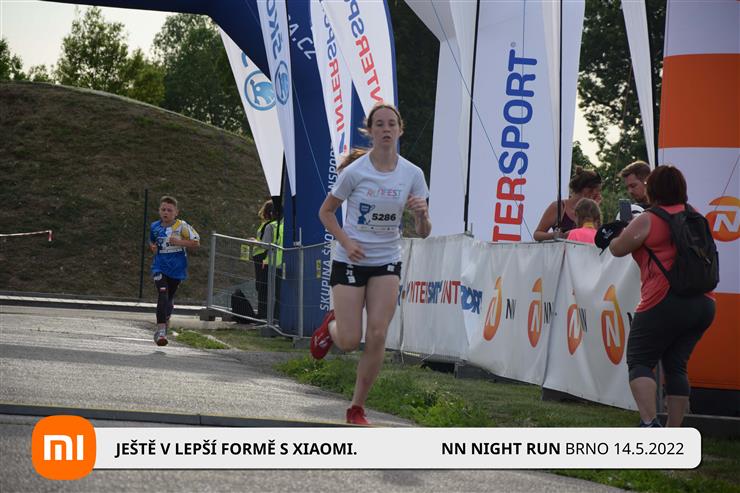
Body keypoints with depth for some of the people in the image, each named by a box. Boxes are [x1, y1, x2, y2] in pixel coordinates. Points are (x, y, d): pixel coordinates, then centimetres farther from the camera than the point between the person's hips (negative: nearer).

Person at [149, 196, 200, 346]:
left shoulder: (182, 226, -9)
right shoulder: (155, 227, 4)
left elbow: (196, 242, -9)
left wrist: (179, 242, -21)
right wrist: (153, 247, 1)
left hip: (177, 268, -1)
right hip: (160, 267, 1)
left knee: (169, 297, 15)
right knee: (162, 294, -19)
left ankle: (166, 320, 46)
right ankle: (161, 330, -25)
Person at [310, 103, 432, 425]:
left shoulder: (412, 174, -3)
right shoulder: (354, 172, -11)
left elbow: (423, 232, 0)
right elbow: (326, 211, 2)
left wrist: (421, 214, -23)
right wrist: (346, 241, -13)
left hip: (387, 263, 2)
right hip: (350, 262, -2)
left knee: (377, 336, -10)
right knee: (349, 342, -5)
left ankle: (358, 407, 5)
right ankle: (331, 325, 34)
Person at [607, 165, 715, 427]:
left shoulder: (647, 221, -6)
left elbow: (617, 249, 2)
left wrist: (620, 233, 25)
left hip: (665, 303, -6)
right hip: (704, 303, 7)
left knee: (639, 361, 0)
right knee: (676, 366, 12)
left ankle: (649, 423, -20)